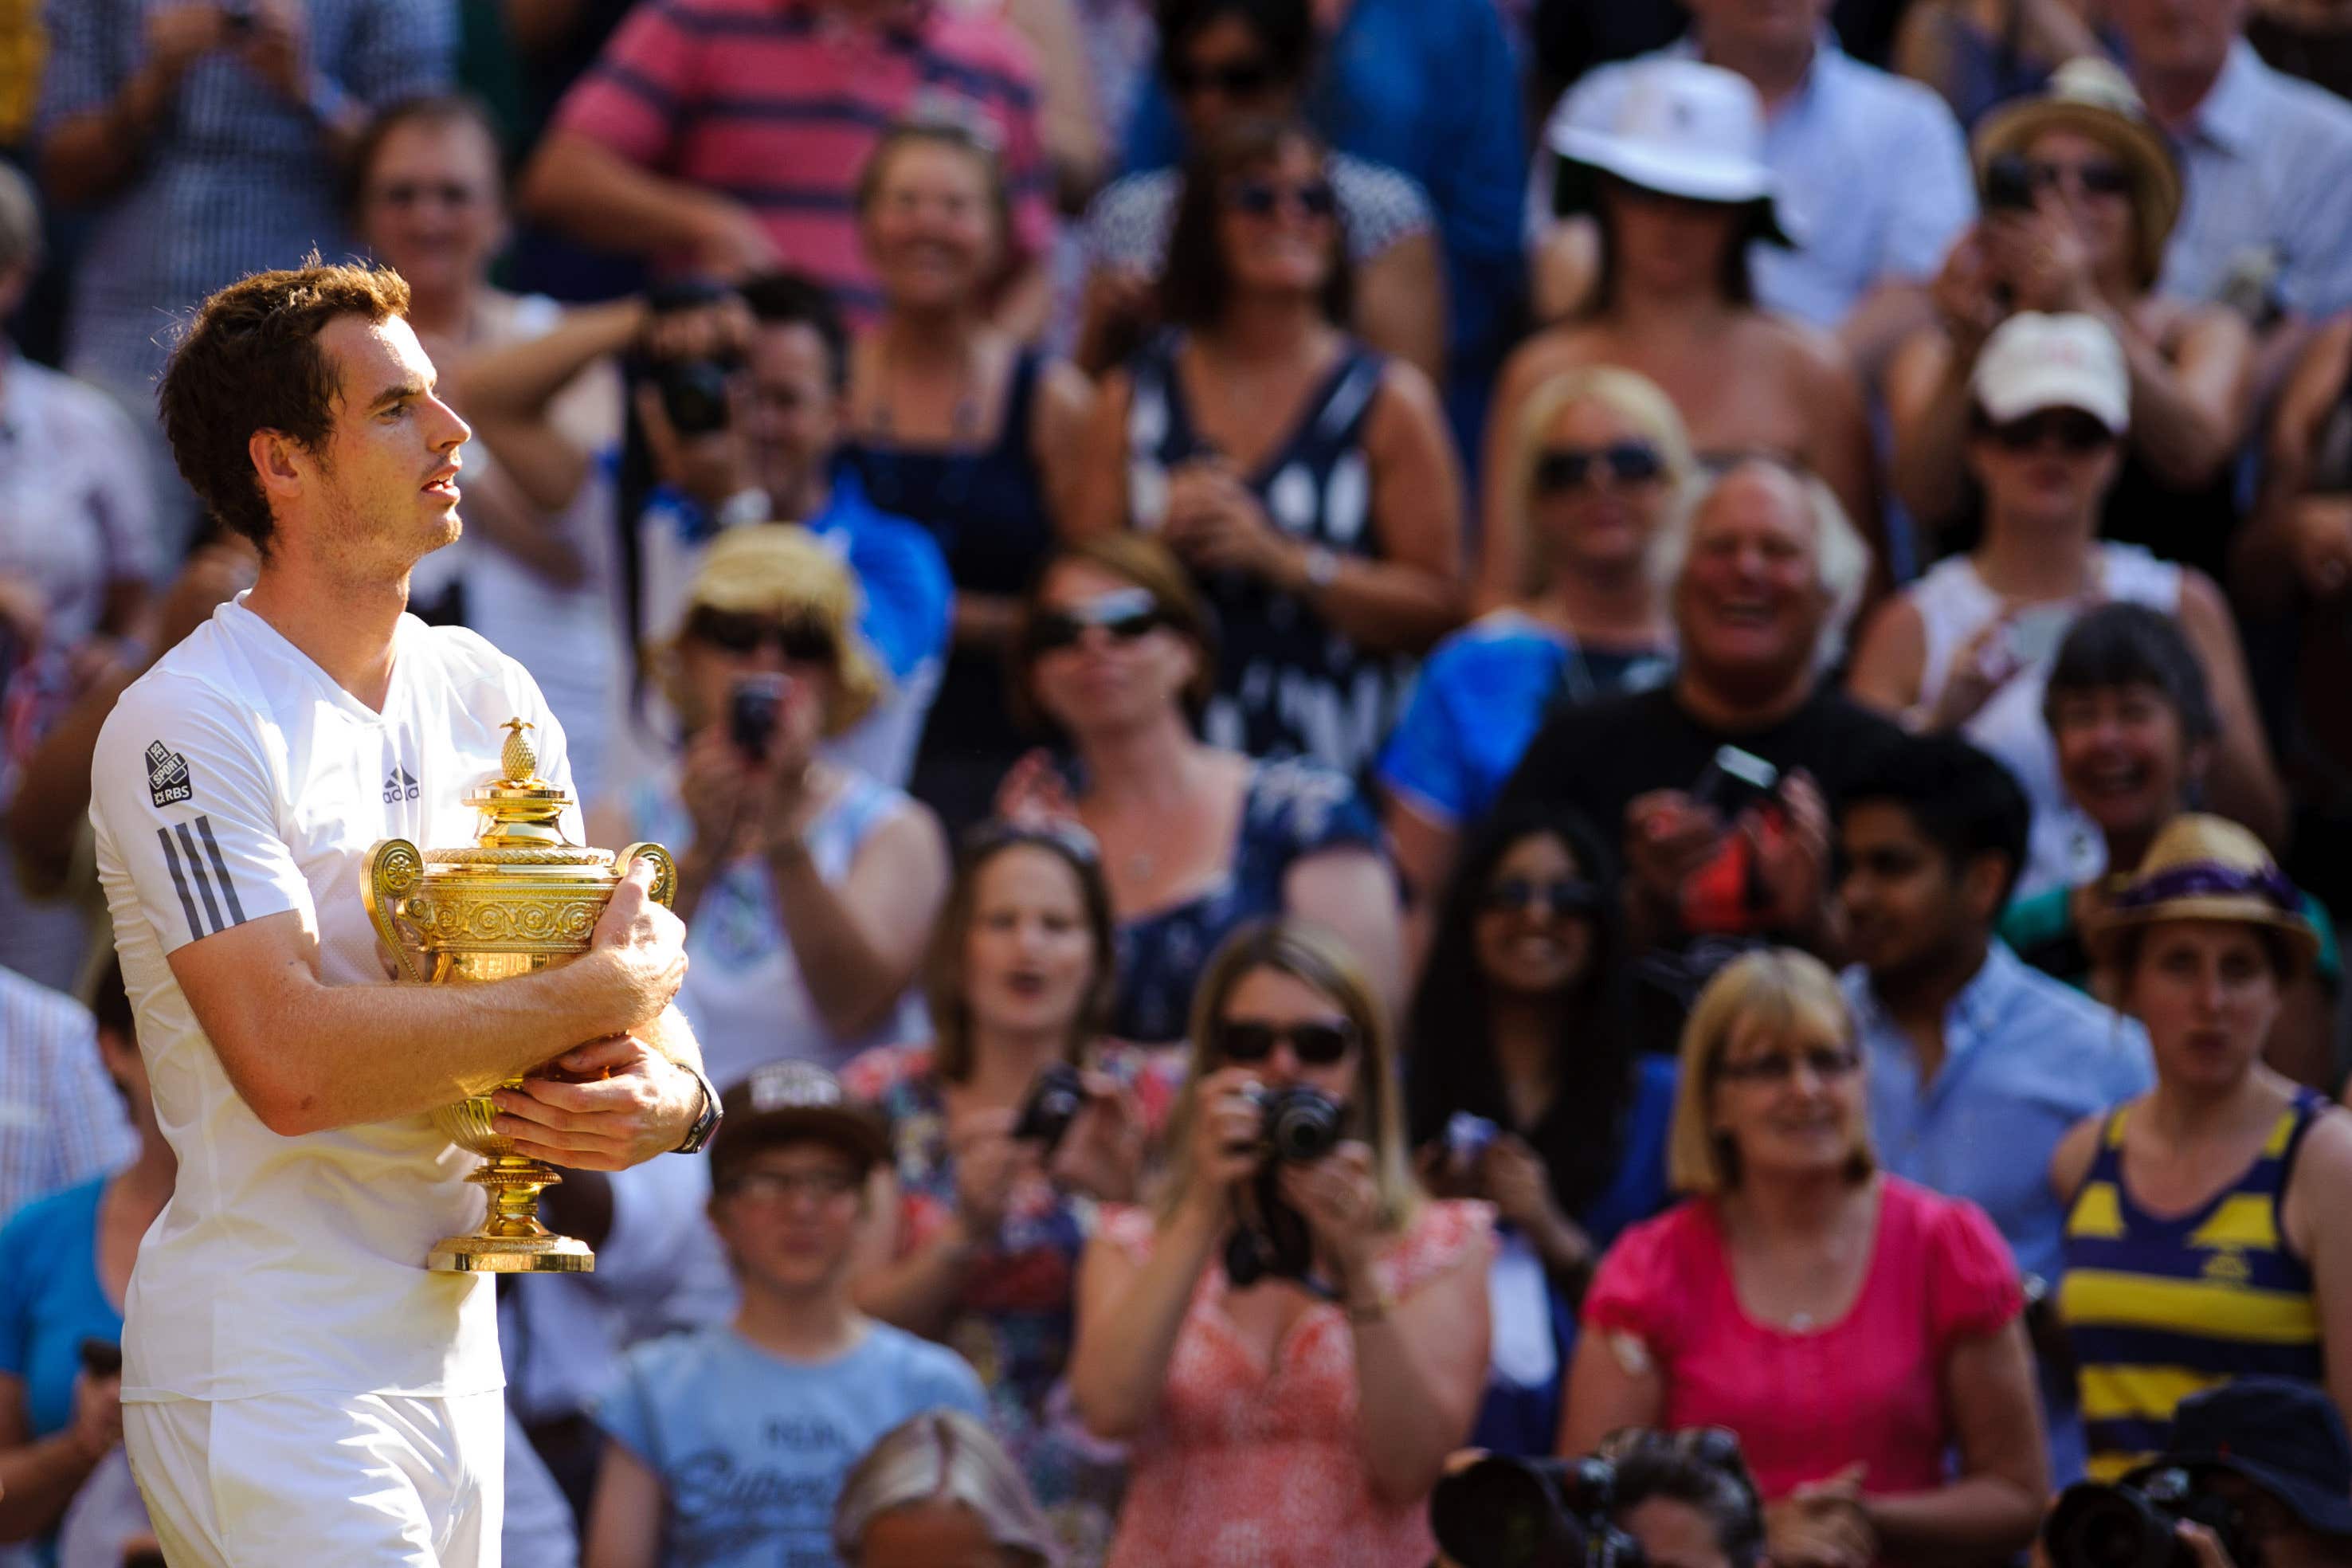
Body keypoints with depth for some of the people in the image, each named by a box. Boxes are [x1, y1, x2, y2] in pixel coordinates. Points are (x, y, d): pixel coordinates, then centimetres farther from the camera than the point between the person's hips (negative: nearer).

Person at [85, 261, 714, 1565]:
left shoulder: (487, 695, 12)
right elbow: (293, 1061, -24)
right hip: (269, 1374, -8)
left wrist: (667, 1098, -12)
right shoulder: (186, 725, -13)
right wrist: (602, 994, -16)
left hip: (452, 1347, 8)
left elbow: (633, 964, 12)